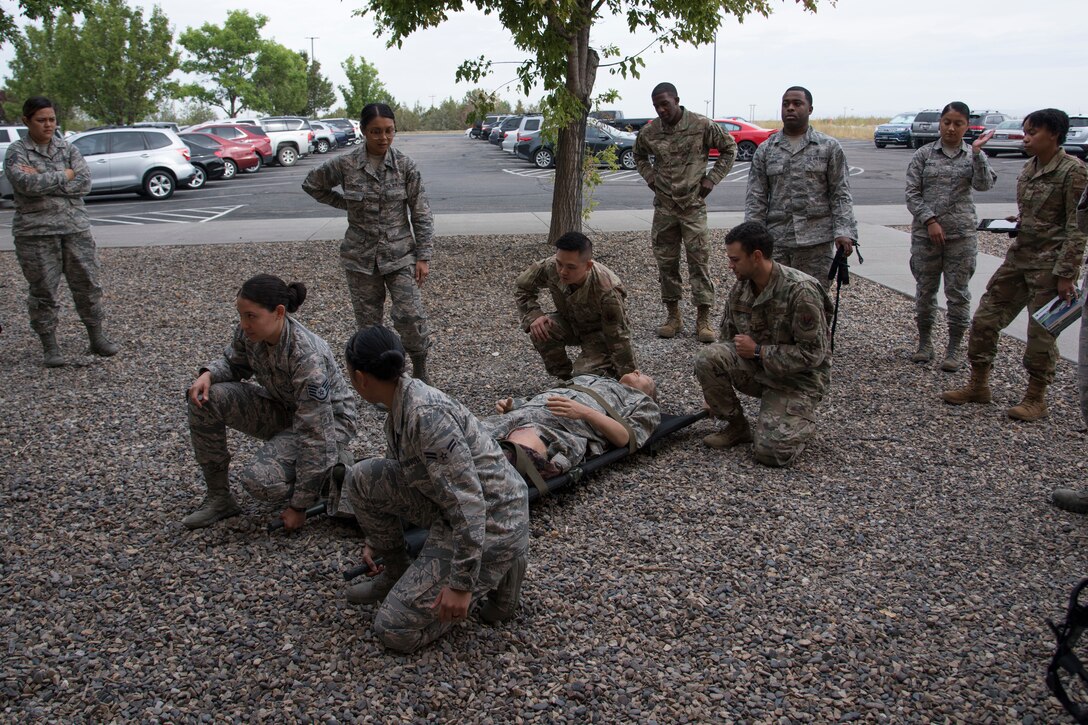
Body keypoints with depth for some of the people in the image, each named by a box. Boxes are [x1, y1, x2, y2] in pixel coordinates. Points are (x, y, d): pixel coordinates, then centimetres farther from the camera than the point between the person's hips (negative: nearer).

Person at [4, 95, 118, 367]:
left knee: (87, 284, 6)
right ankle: (50, 347, 13)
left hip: (76, 228, 3)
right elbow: (27, 184, -18)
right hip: (35, 232, -2)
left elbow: (84, 183, -6)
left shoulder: (68, 149, 8)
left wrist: (43, 180, -13)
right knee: (43, 291, 4)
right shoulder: (16, 152, 0)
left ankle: (97, 337, 19)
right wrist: (64, 175, -10)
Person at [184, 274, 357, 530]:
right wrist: (208, 374, -16)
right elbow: (234, 363, 10)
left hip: (328, 421, -7)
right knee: (205, 398, -13)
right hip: (284, 410, 7)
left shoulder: (307, 357, -35)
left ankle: (334, 469, 0)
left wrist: (299, 506, -26)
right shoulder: (250, 333, -15)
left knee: (259, 481, -28)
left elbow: (315, 435, -32)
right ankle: (219, 498, 0)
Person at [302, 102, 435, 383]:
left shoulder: (406, 166, -5)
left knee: (410, 315, -13)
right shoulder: (345, 165, -4)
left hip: (400, 254, -1)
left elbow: (421, 215, -2)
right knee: (368, 321, 8)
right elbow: (311, 184, 13)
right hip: (360, 257, 1)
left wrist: (423, 256, -7)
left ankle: (420, 369, 10)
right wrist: (347, 204, 6)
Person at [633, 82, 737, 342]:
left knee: (699, 261, -3)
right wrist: (650, 177, 6)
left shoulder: (703, 126, -7)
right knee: (666, 262, 6)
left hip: (693, 206, -3)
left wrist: (711, 179, -2)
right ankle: (673, 316, 18)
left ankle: (703, 319, 3)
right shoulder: (649, 132, 1)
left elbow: (729, 148, 5)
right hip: (663, 208, 3)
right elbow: (639, 156, 22)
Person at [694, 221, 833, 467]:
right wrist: (716, 393, 8)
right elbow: (729, 338, 9)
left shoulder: (800, 290, -24)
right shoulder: (740, 288, -3)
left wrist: (758, 351, -20)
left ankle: (802, 420, 13)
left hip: (798, 379, -6)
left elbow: (813, 354, -22)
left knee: (771, 451, -22)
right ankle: (737, 427, -1)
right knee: (707, 359, -23)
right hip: (758, 367, 6)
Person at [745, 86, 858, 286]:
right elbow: (755, 198, 7)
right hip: (776, 242, 1)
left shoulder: (829, 147, 6)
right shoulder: (765, 150, 10)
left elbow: (841, 195, 2)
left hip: (817, 241, -1)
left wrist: (844, 232, -11)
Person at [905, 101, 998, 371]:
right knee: (925, 289, 9)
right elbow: (912, 194, -1)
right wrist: (930, 221, -12)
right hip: (925, 232, 0)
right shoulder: (924, 154, 3)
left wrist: (977, 152, -21)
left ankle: (955, 348, 13)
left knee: (958, 292, 3)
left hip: (962, 234, 0)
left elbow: (984, 184, -12)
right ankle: (925, 343, 23)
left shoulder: (973, 155, 4)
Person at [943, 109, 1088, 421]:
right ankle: (978, 385, 19)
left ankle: (1035, 399, 15)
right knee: (985, 318, 6)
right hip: (1018, 256, 8)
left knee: (1041, 331, 1)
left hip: (1050, 263, -7)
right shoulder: (1030, 167, 9)